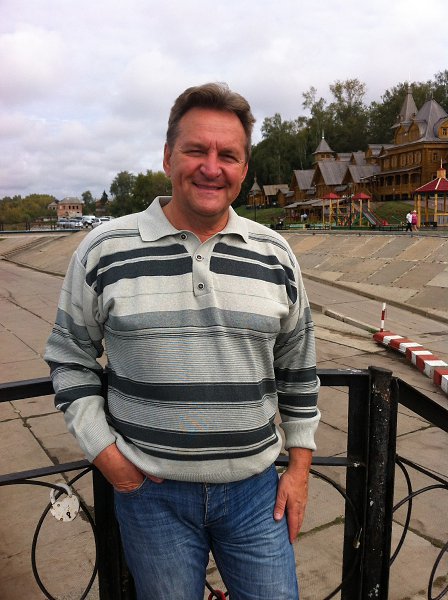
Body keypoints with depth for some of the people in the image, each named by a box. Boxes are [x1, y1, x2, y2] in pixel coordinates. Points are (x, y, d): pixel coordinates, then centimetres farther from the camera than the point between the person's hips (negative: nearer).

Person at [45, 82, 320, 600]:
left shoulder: (275, 255, -1)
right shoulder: (104, 250, -7)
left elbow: (298, 367, 7)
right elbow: (68, 357, 3)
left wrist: (299, 465, 7)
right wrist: (103, 451, -5)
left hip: (255, 488, 2)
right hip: (150, 489, -1)